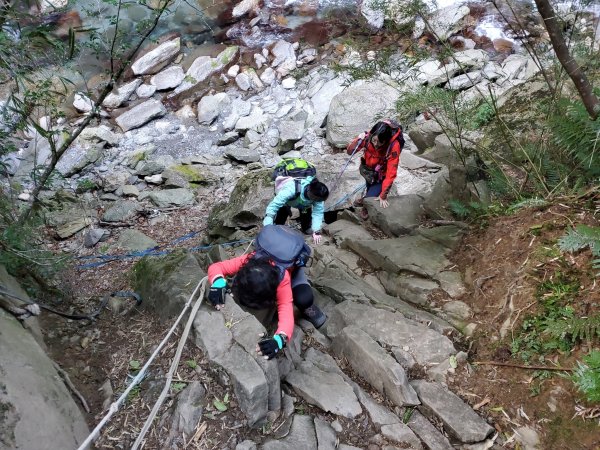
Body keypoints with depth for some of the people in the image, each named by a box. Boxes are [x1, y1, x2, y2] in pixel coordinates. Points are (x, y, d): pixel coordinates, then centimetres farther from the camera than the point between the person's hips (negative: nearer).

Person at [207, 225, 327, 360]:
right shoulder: (247, 261, -40)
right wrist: (218, 283, -59)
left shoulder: (282, 278, -47)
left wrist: (279, 339, -74)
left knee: (303, 298, -33)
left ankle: (307, 309, 4)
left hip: (293, 264, -4)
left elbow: (286, 312, -54)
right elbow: (216, 267, -35)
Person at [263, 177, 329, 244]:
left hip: (305, 205, 2)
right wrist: (267, 227, -53)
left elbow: (318, 212, -31)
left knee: (307, 230, 0)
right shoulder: (291, 189, -49)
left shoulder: (318, 195, -38)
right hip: (287, 201, -2)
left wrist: (316, 231, -40)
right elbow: (273, 205, -48)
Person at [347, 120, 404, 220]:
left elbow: (391, 174, -31)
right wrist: (357, 140, -35)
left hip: (381, 177, -3)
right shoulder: (368, 137, -25)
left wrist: (383, 196, -30)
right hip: (369, 170, 3)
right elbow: (349, 151, -15)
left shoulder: (393, 146, -35)